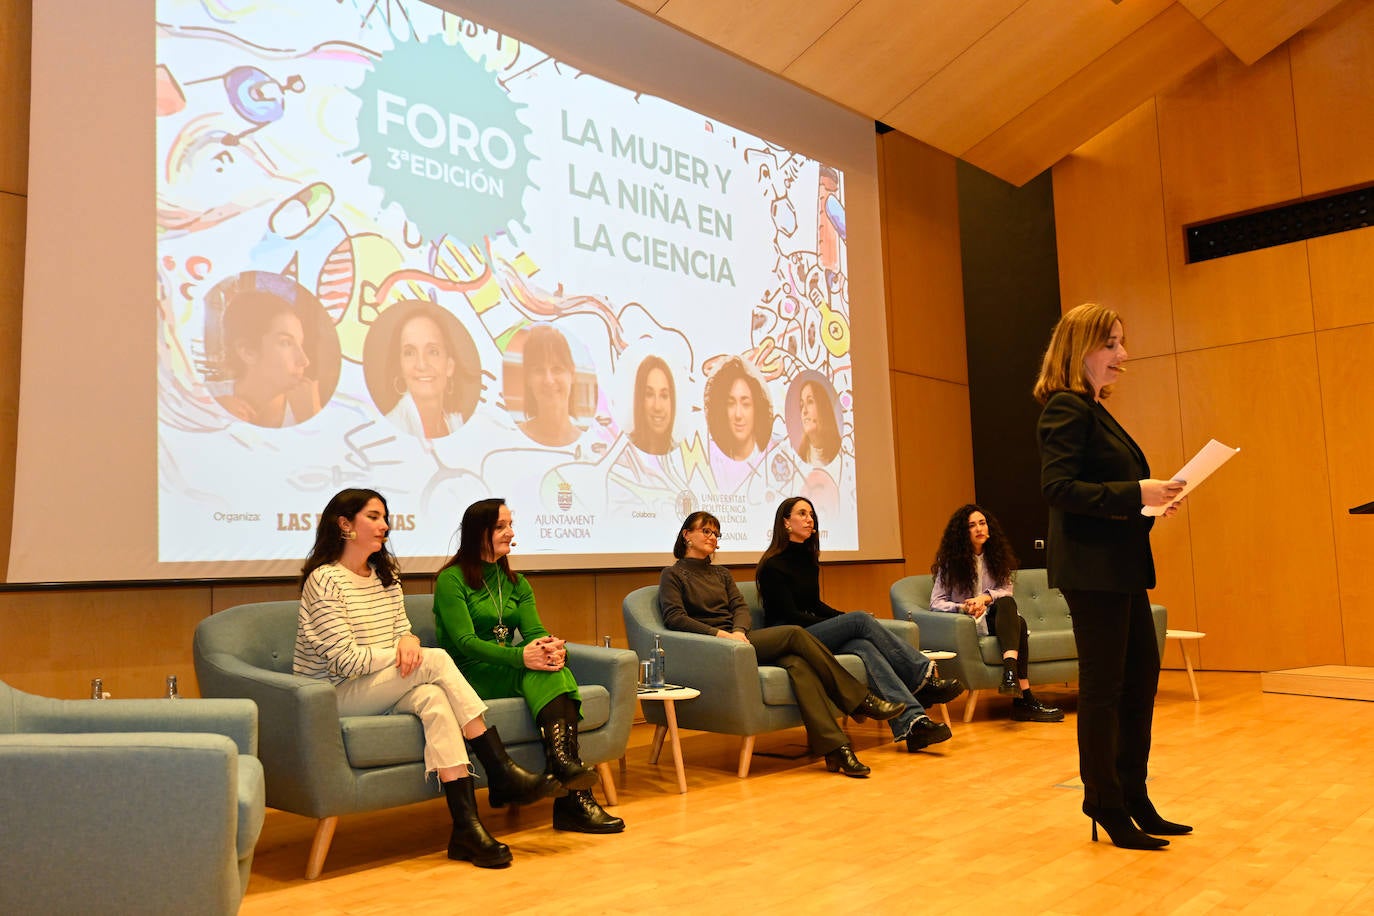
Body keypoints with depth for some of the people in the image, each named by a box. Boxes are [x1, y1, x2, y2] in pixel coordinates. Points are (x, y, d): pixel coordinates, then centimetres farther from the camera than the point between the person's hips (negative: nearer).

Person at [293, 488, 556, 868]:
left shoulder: (386, 574, 14)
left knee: (432, 697, -30)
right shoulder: (324, 579, -11)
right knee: (437, 660, -27)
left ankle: (466, 825, -32)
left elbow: (404, 630, 10)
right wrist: (400, 652, -16)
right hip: (336, 696, -7)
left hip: (383, 690, 7)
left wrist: (408, 641, -13)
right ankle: (503, 773, -24)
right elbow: (346, 660, -17)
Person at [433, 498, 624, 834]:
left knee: (552, 665, -29)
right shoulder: (451, 580, -3)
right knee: (539, 663, -32)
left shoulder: (515, 582, 18)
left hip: (511, 671, 5)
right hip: (468, 675, -5)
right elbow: (465, 642, -16)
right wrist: (520, 656, -32)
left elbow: (534, 630, 3)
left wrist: (554, 646, -23)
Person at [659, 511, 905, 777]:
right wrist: (720, 634, -20)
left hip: (739, 638, 6)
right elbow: (674, 618, -8)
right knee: (794, 634, -23)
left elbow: (741, 607, 11)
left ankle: (834, 748, -35)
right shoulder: (673, 575, 7)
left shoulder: (721, 574, 26)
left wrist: (739, 631, -13)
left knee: (797, 662, -26)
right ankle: (860, 700, -18)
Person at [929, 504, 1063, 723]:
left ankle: (1010, 673, -51)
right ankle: (1023, 697, -44)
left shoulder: (996, 557, 15)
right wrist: (964, 608, -23)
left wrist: (985, 597, -19)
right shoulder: (950, 563, 3)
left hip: (996, 618, 4)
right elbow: (936, 603, -5)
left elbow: (1007, 590, 2)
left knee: (1007, 602, -33)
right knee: (1018, 622, -32)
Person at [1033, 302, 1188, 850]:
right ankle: (1107, 808, 13)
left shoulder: (1092, 409, 18)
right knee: (1104, 687, -1)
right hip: (1092, 565, -10)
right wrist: (1136, 493, -23)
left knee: (1140, 678, 15)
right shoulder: (1067, 407, -11)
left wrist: (1151, 498, 5)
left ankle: (1133, 799, 28)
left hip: (1121, 567, 10)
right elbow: (1057, 487, -22)